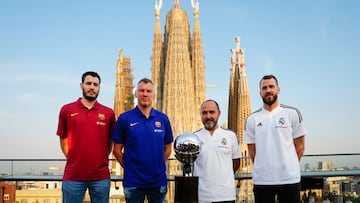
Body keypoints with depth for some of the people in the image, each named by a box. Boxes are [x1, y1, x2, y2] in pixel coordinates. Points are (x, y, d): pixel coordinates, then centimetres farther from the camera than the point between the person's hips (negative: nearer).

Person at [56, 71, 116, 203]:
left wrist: (100, 160, 7)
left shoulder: (109, 113, 4)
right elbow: (63, 140, 10)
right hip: (73, 176, -1)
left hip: (101, 177, 1)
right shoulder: (66, 110, 3)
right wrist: (74, 160, 6)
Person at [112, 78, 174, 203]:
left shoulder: (163, 119, 2)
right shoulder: (124, 118, -4)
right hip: (133, 181, -2)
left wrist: (157, 166, 6)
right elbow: (117, 150, 0)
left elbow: (167, 148, 10)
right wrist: (130, 167, 1)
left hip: (158, 180, 2)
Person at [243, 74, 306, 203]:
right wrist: (264, 168, 5)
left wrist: (289, 167, 2)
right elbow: (252, 151, 9)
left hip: (290, 178, -1)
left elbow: (300, 146, 4)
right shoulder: (252, 119, 6)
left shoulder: (292, 113, 2)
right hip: (261, 180, 1)